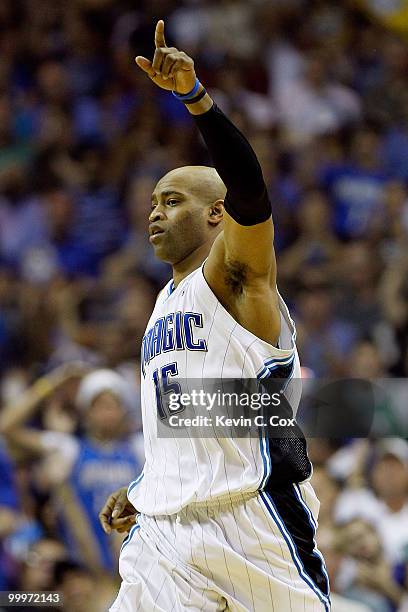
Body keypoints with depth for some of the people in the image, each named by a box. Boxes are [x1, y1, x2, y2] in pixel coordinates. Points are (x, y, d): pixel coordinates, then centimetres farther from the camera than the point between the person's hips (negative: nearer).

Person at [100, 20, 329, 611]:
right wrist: (142, 492, 17)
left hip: (253, 514, -7)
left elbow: (249, 189, -23)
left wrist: (194, 95, -34)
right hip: (166, 528, 7)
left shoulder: (236, 274, -2)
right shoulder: (164, 307, 22)